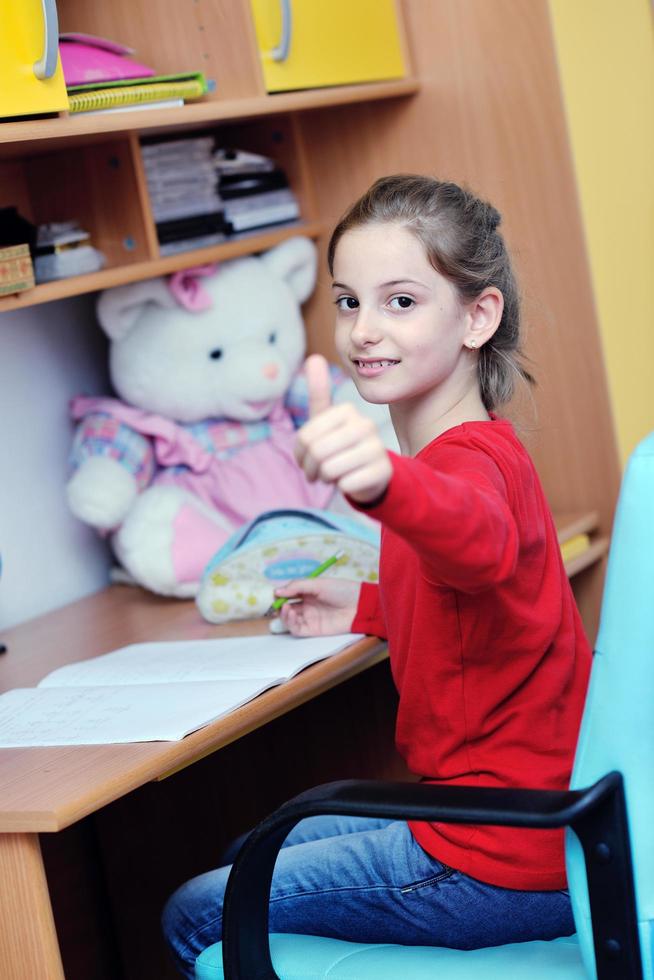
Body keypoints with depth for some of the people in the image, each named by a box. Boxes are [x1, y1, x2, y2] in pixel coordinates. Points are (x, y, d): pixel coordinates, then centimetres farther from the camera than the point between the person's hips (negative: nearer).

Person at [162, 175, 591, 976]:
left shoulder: (469, 459, -22)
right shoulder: (478, 449, 11)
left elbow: (483, 543, -49)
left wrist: (382, 481, -68)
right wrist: (366, 610, 22)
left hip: (501, 868, -10)